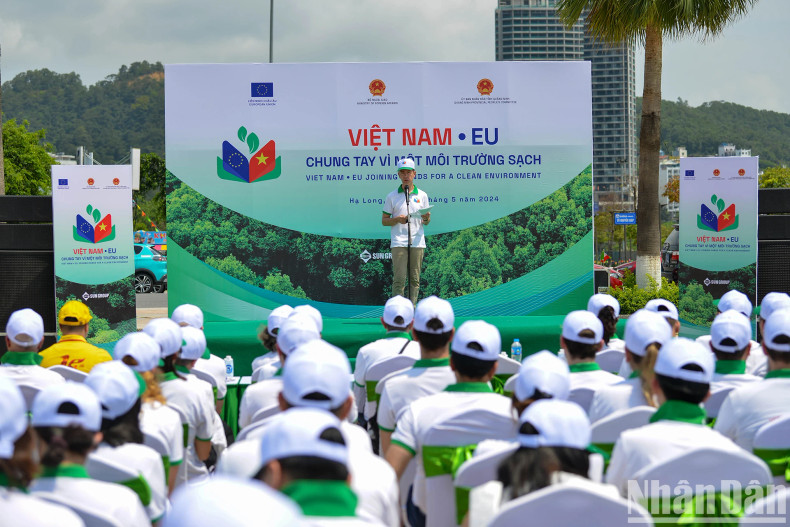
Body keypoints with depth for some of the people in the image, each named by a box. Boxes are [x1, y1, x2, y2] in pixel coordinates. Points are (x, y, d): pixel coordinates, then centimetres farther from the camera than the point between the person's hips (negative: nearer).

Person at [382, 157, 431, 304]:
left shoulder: (422, 195, 11)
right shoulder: (392, 196, 6)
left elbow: (425, 222, 15)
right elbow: (384, 221, 7)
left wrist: (426, 218, -9)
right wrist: (397, 219, -12)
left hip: (417, 242, 2)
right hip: (399, 242, -2)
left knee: (415, 280, 4)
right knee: (399, 279, -9)